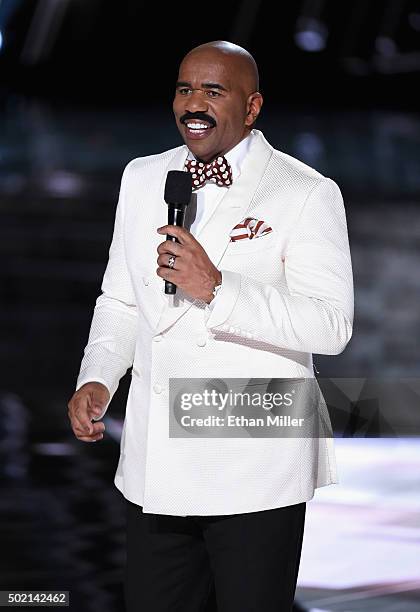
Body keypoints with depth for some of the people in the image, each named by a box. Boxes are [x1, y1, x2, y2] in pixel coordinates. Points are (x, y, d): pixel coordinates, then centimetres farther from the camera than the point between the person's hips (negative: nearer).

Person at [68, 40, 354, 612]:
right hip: (155, 470, 5)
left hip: (256, 475, -5)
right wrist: (96, 379, 1)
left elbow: (332, 328, -16)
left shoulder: (308, 194, -7)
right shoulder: (142, 179, 11)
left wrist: (217, 289, -25)